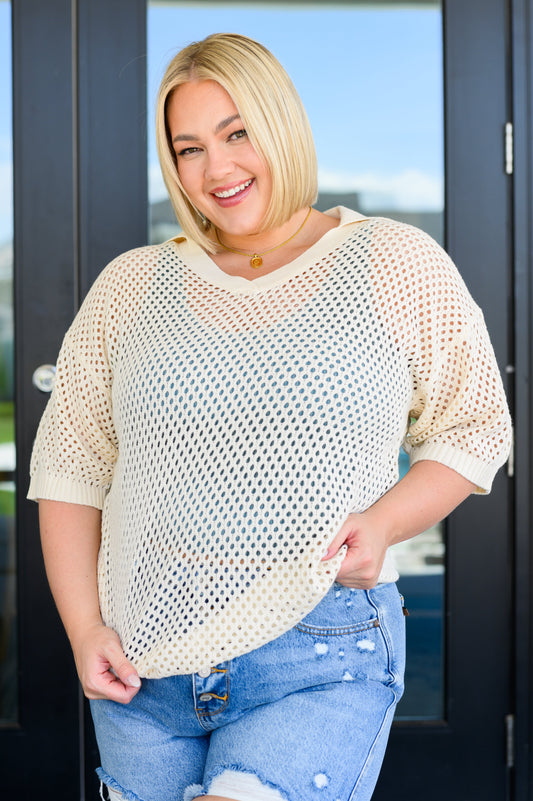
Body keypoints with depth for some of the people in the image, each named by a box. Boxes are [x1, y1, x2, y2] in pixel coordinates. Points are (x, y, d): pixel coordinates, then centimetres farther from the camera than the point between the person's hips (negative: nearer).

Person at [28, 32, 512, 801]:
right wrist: (84, 629, 1)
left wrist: (384, 522, -10)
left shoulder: (397, 265, 1)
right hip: (144, 659, 3)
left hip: (322, 664, -3)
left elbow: (474, 427, 7)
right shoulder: (132, 285, 7)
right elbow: (69, 462, 10)